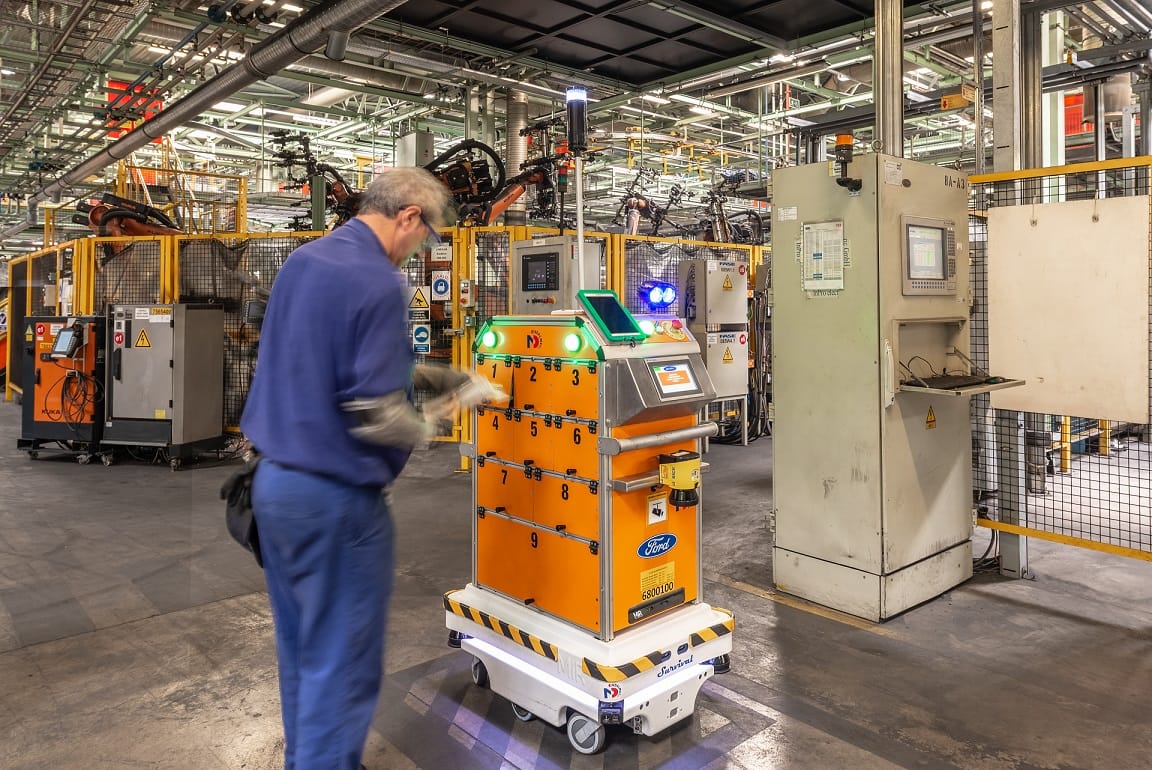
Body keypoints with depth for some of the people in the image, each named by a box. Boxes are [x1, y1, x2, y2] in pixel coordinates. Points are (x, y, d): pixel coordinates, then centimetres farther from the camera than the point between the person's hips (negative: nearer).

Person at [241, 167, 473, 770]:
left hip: (274, 480, 9)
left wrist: (425, 375, 17)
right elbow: (375, 416, -22)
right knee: (341, 663, 7)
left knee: (299, 647, 22)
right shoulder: (378, 283, -19)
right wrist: (433, 427, -2)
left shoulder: (302, 260, 8)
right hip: (333, 498, -9)